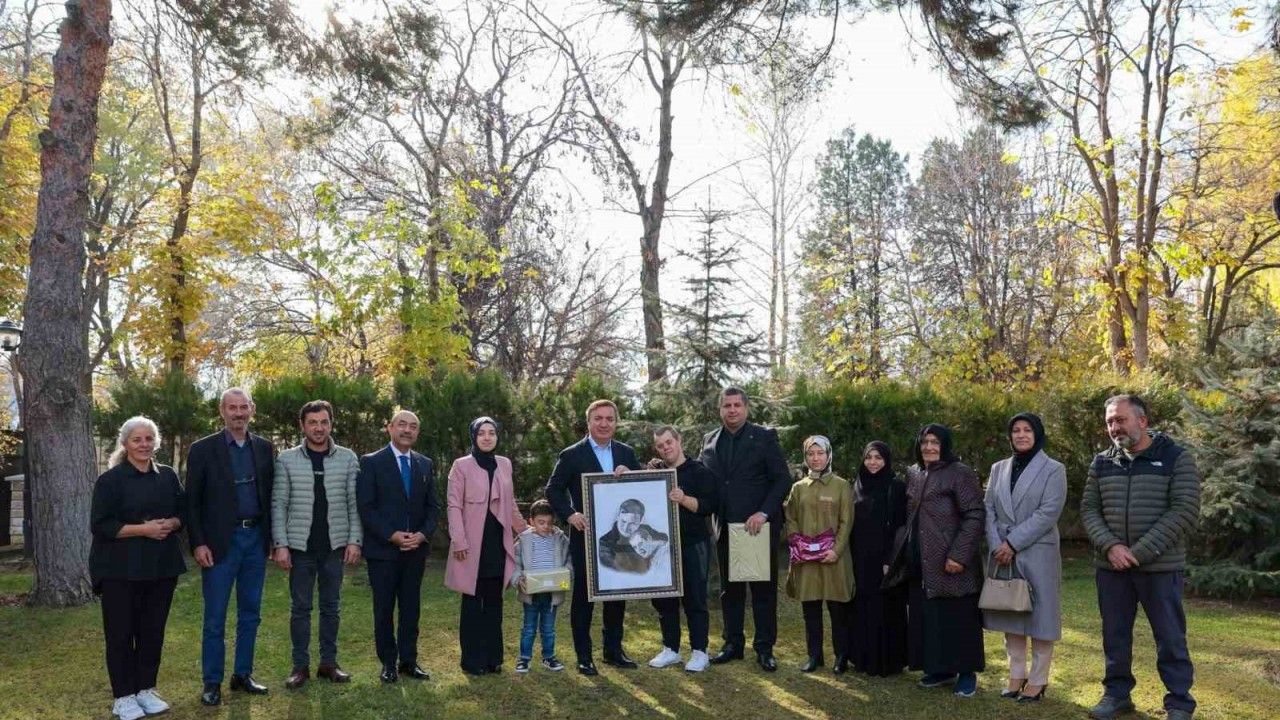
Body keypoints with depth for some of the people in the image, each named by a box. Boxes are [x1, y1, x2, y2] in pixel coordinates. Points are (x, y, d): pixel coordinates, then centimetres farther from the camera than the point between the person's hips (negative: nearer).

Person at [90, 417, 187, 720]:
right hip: (120, 569, -4)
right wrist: (143, 529, -19)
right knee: (121, 633, 2)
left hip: (161, 566, 4)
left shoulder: (168, 476, 8)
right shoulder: (111, 479, -6)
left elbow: (182, 512, 14)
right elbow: (100, 525, -11)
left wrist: (170, 524, -8)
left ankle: (146, 689, 21)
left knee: (153, 631, 9)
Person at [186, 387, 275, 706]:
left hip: (256, 538, 4)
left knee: (250, 614, 11)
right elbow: (192, 502, -4)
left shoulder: (264, 448, 7)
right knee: (215, 618, 3)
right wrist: (198, 543, -10)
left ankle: (243, 675, 23)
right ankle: (212, 683, 13)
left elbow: (270, 495, 10)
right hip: (220, 541, -4)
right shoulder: (203, 449, -4)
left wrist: (275, 537, 6)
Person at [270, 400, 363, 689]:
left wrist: (355, 540, -5)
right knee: (300, 608, 7)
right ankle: (301, 666, 16)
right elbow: (278, 505, -1)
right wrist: (280, 544, -7)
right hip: (300, 546, -1)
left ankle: (329, 663, 19)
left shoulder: (348, 459, 1)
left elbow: (354, 504, 1)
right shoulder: (286, 460, -1)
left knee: (331, 607, 9)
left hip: (335, 546, 1)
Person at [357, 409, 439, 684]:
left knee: (411, 607, 8)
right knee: (384, 608, 4)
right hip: (382, 548, -3)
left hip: (416, 548, 4)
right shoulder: (371, 462, -3)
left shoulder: (425, 464, 10)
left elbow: (433, 506, 9)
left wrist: (422, 534, -7)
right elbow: (365, 507, -8)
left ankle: (409, 661, 17)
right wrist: (392, 535, -16)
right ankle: (388, 662, 15)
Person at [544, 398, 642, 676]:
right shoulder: (571, 455, -4)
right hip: (586, 536, -4)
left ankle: (613, 649, 25)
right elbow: (553, 489, -2)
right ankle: (583, 656, 12)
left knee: (618, 593, 11)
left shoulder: (626, 453, 7)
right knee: (583, 594, 3)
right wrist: (570, 515, -16)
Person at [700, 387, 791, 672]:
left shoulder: (765, 437, -3)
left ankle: (765, 648, 13)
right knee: (729, 589, 11)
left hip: (758, 526, -4)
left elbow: (783, 480, -7)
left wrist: (764, 513, -17)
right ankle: (733, 643, 23)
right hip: (725, 527, 4)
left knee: (763, 589, 4)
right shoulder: (710, 441, 9)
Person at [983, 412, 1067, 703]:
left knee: (1039, 617, 1)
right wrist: (996, 545, -9)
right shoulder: (999, 468, 11)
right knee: (1010, 616, 10)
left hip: (1038, 554, -4)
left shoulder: (1053, 469, -3)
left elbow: (1048, 513, -13)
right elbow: (989, 509, 6)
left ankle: (1038, 680, 13)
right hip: (1003, 555, 4)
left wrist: (1013, 543, -16)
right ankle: (1016, 675, 22)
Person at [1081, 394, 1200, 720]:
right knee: (1115, 635, 11)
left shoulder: (1177, 459, -4)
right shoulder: (1101, 462, 7)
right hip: (1110, 566, 4)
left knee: (1170, 638, 4)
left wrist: (1139, 552, -16)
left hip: (1160, 566, -3)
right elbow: (1089, 509, 6)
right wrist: (1110, 546, -12)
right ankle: (1117, 693, 25)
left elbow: (1184, 512, -11)